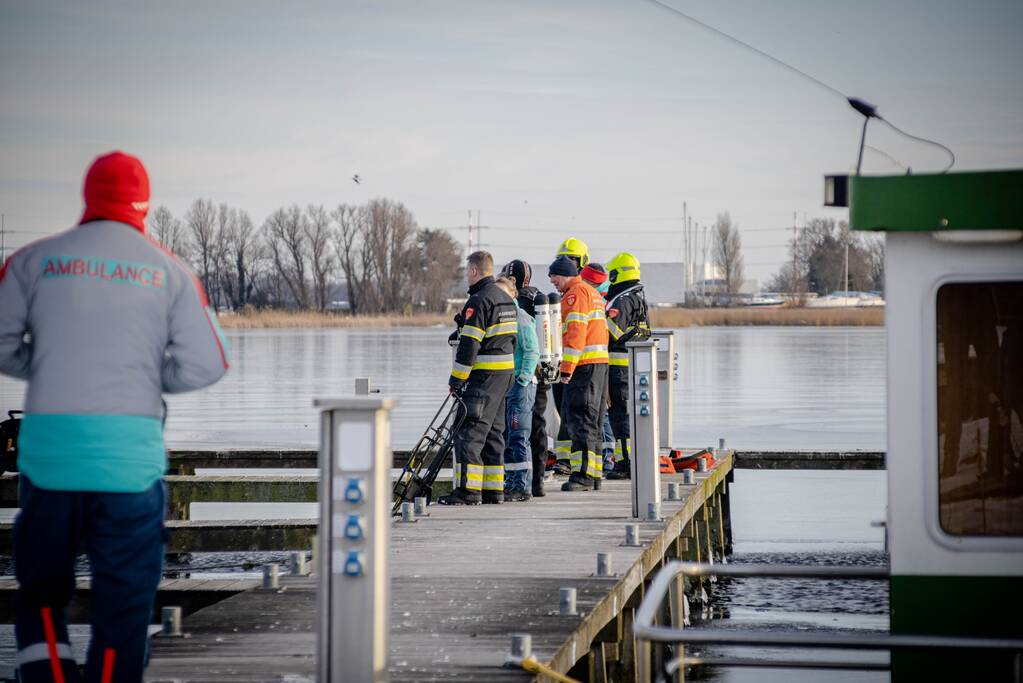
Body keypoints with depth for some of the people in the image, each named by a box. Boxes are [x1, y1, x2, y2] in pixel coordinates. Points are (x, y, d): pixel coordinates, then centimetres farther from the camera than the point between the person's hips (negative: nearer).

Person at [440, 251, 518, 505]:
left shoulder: (478, 301, -14)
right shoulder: (506, 299, 16)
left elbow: (469, 344, -18)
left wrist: (456, 379, -14)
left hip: (483, 376, -10)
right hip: (505, 374, 10)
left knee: (469, 432, -8)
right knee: (493, 432, 13)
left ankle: (468, 490, -12)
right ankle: (494, 489, 14)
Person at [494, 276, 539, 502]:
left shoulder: (521, 318, -10)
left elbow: (532, 352, -12)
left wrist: (524, 379, -16)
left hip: (520, 384, -8)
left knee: (518, 437, -8)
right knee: (505, 438, 11)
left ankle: (523, 487, -6)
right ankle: (511, 483, 17)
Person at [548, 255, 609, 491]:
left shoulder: (575, 293, -9)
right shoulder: (592, 292, 23)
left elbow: (576, 331, -19)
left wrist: (567, 367, -21)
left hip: (583, 365, -10)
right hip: (599, 363, 10)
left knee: (580, 419, -12)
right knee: (589, 420, 13)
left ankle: (583, 474, -16)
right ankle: (593, 473, 14)